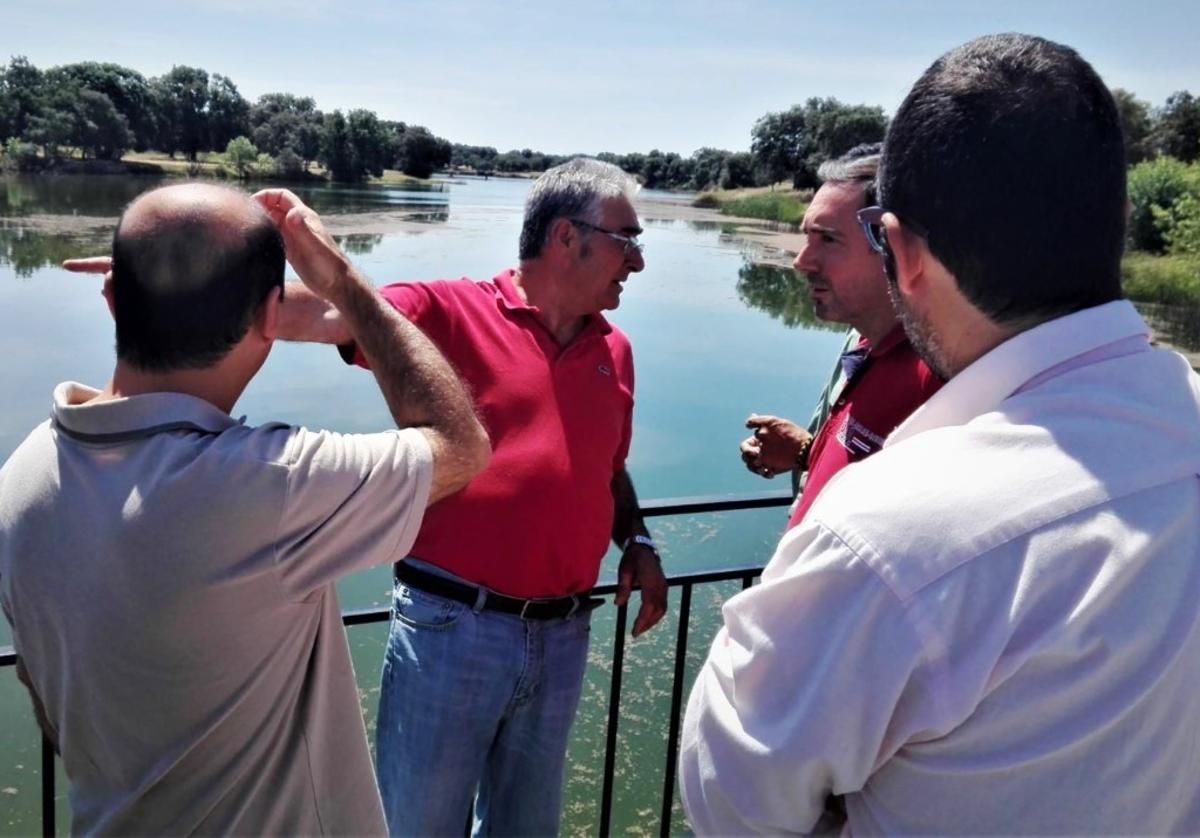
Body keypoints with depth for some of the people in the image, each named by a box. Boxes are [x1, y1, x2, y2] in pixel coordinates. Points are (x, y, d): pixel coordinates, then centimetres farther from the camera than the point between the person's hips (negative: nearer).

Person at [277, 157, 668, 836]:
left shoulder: (615, 350, 9)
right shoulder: (450, 311, -8)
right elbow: (324, 315, -21)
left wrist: (638, 542, 5)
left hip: (563, 637, 5)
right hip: (452, 627, -5)